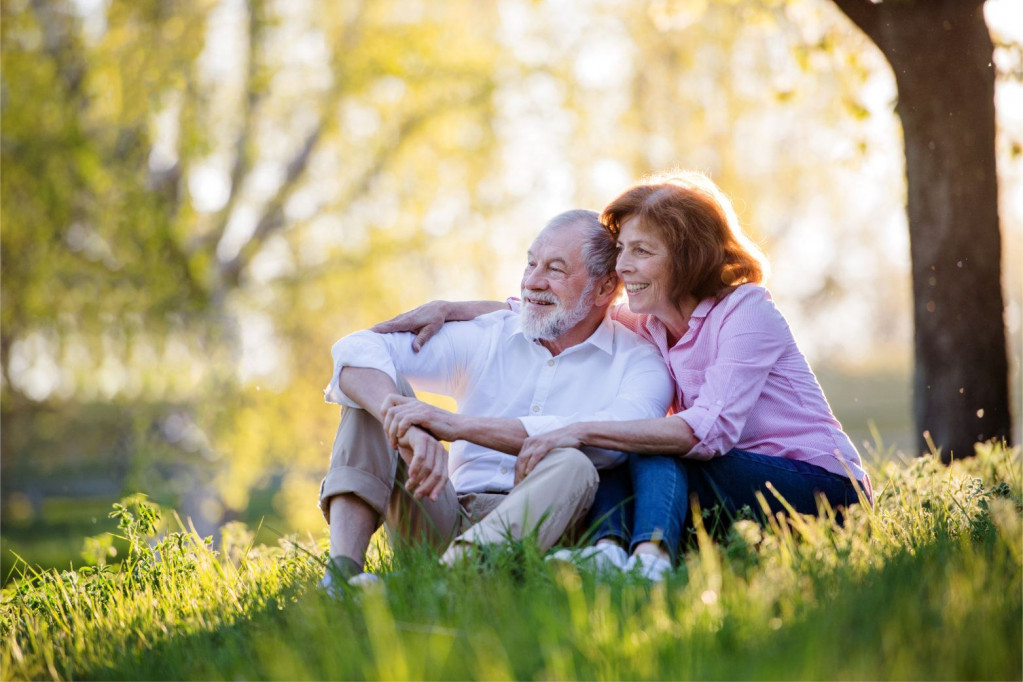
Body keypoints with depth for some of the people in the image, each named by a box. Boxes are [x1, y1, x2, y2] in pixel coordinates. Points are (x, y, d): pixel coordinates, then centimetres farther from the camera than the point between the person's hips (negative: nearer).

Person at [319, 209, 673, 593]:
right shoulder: (484, 338, 9)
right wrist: (410, 430, -26)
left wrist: (458, 425, -26)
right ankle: (343, 568, -29)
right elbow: (357, 349, -3)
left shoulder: (638, 363, 1)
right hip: (445, 520, 3)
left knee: (572, 467, -32)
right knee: (378, 385, -9)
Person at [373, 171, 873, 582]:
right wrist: (451, 308, 0)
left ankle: (651, 555, -55)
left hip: (822, 488, -7)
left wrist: (583, 430, -33)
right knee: (611, 456, -12)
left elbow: (712, 429, -29)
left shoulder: (746, 311, -16)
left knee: (656, 452, -28)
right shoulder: (652, 325, 8)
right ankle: (611, 549, -41)